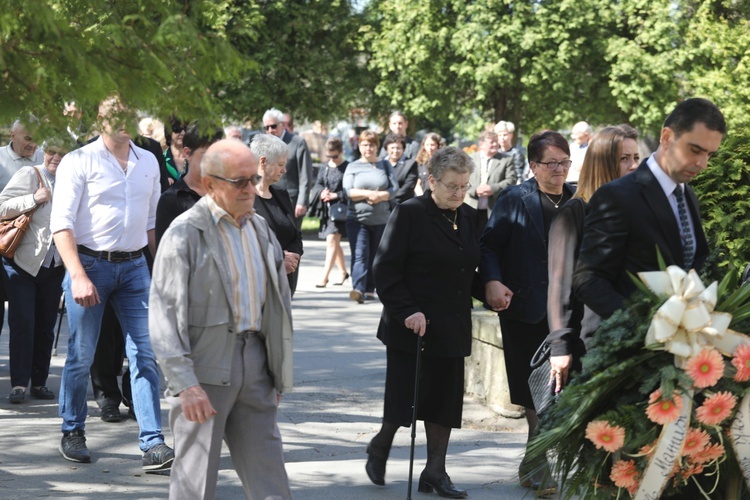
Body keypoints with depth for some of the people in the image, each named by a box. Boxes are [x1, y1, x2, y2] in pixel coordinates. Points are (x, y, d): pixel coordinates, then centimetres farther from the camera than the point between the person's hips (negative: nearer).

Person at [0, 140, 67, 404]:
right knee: (22, 324, -8)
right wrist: (34, 199, -19)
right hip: (23, 263, -4)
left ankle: (39, 382, 14)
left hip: (53, 266, 4)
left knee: (46, 327, 7)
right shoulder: (29, 175, -5)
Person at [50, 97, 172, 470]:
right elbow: (61, 224, -11)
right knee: (81, 357, 4)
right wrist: (78, 276, -21)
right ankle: (72, 433, 22)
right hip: (90, 263, -4)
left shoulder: (148, 162, 10)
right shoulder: (79, 162, -6)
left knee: (145, 355, -4)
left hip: (134, 266, 4)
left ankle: (153, 444, -5)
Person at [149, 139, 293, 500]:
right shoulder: (185, 233, -8)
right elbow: (165, 314, -13)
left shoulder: (260, 229, 13)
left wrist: (278, 371, 15)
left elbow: (278, 302, 19)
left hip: (254, 361, 6)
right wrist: (185, 384, -19)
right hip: (205, 369, -6)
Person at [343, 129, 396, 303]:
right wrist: (368, 193, -14)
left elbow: (394, 189, 4)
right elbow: (348, 191, -2)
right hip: (357, 219, -2)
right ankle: (358, 289, -25)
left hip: (381, 219, 2)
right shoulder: (353, 167, 8)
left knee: (375, 256, 8)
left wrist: (380, 195, -14)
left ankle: (370, 289, 16)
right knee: (360, 255, -14)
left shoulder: (384, 166, 11)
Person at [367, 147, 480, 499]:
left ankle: (435, 471, 12)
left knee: (446, 400, 5)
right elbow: (385, 270, -12)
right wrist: (407, 311, -19)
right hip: (412, 325, -6)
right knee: (406, 396, 0)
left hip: (452, 328, 6)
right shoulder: (409, 214, -10)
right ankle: (380, 446, 26)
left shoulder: (468, 218, 10)